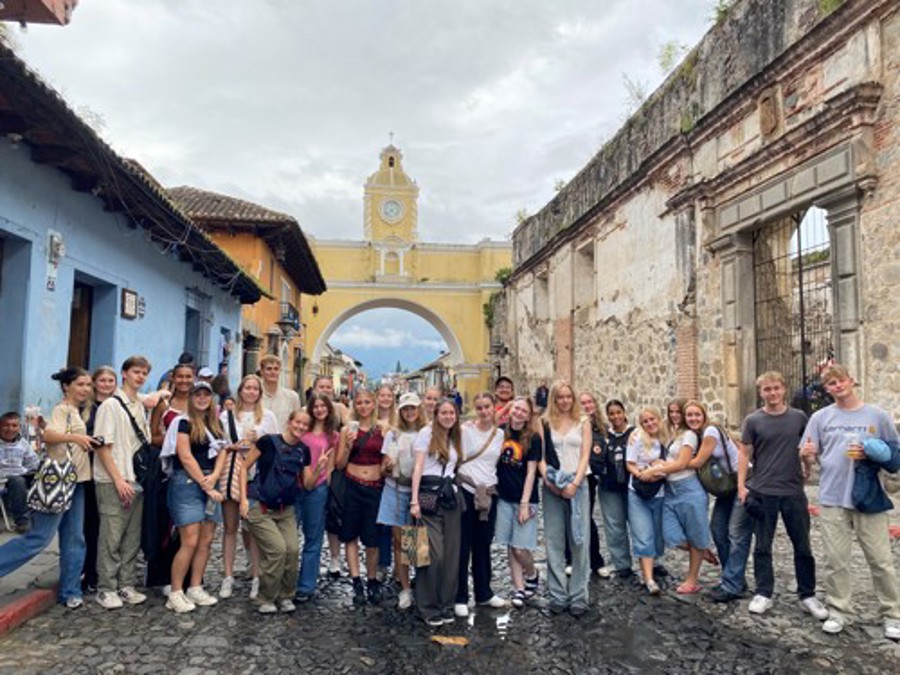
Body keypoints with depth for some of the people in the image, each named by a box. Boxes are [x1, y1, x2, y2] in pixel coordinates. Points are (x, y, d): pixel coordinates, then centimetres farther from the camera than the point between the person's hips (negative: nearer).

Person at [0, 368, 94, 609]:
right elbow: (48, 435, -29)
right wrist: (74, 437, -42)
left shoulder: (77, 412, 15)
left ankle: (70, 592, 15)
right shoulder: (62, 409, -10)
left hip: (76, 480, 9)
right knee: (40, 537, -8)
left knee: (74, 540, 9)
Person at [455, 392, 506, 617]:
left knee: (483, 546, 13)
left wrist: (490, 484, 11)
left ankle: (484, 593, 26)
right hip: (466, 492, -4)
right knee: (463, 546, 1)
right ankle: (460, 598, 12)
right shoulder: (466, 430, -7)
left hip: (489, 493, 4)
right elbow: (457, 459, -4)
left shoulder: (499, 434, 7)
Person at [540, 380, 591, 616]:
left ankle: (578, 597, 8)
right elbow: (540, 456, 3)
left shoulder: (583, 423, 7)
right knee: (554, 543, 3)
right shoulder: (545, 424, 7)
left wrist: (575, 483, -12)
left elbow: (585, 456, 0)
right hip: (552, 487, 0)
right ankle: (558, 596, 11)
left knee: (579, 541, 0)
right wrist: (548, 479, -12)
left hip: (577, 485, 0)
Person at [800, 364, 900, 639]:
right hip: (832, 499, 1)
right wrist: (806, 455, -21)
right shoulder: (820, 417, 3)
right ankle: (838, 611, 20)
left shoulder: (877, 415, 2)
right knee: (836, 560, 7)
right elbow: (810, 458, 2)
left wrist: (871, 455, -12)